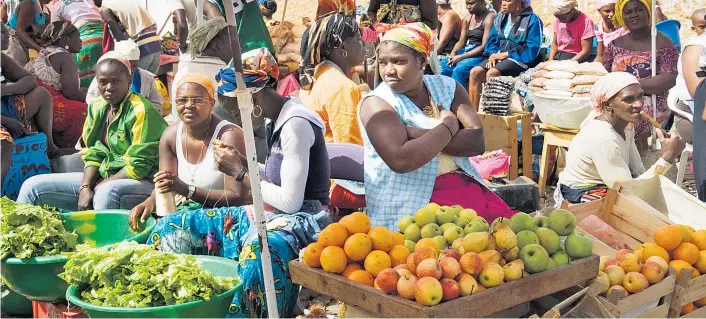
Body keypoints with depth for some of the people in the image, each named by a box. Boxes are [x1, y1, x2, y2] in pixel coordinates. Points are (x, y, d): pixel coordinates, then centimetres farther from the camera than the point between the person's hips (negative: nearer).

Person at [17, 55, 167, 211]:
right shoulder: (96, 108, 9)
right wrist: (86, 187, -8)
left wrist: (100, 187, -12)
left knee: (107, 192, -42)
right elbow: (92, 154, 10)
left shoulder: (141, 111, -14)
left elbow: (139, 166, -17)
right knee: (33, 186, 2)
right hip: (101, 178, 8)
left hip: (141, 182, -7)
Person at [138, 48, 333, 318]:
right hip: (273, 214, 10)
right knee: (172, 227, 3)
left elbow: (290, 201, -21)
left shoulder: (296, 124, -18)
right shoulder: (280, 119, 10)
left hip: (301, 220, -9)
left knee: (257, 252, -45)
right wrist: (242, 162, 3)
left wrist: (240, 172, -10)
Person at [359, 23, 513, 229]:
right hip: (410, 205, -5)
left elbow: (477, 142, -5)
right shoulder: (377, 104, -7)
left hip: (464, 186, 5)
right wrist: (448, 126, -11)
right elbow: (400, 161, -23)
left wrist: (416, 134, -14)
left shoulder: (447, 87, 8)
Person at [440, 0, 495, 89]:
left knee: (458, 70, -32)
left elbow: (484, 46, -15)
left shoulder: (489, 18, -9)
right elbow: (461, 41, 15)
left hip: (481, 55, -7)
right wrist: (453, 53, -8)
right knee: (441, 67, -14)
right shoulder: (468, 18, 14)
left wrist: (461, 57, -19)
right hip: (465, 52, 7)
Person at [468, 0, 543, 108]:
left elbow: (532, 49, -12)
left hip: (519, 59, -6)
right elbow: (492, 39, 16)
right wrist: (493, 55, -6)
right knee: (475, 72, -18)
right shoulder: (501, 17, 16)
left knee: (492, 73, -31)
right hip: (498, 56, 6)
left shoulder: (532, 20, -5)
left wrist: (506, 54, -14)